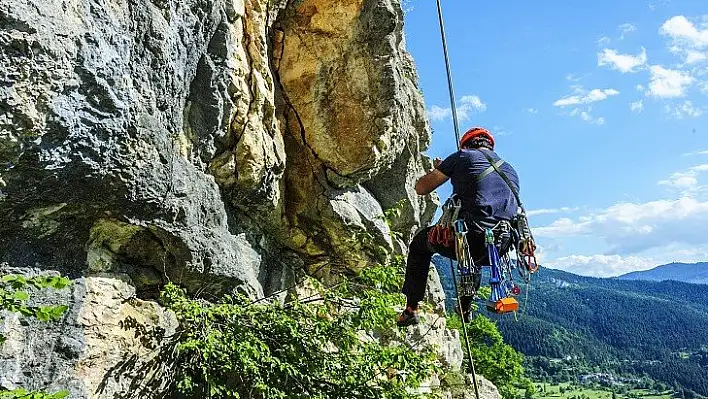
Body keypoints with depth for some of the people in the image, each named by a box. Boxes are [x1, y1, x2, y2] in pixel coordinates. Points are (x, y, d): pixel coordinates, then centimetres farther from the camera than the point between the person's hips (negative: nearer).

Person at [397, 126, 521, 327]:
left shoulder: (463, 156, 6)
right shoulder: (511, 171, 22)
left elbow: (421, 188, 8)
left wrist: (438, 170, 30)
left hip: (470, 239, -5)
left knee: (420, 242, 25)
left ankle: (411, 309, 19)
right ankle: (465, 307, 45)